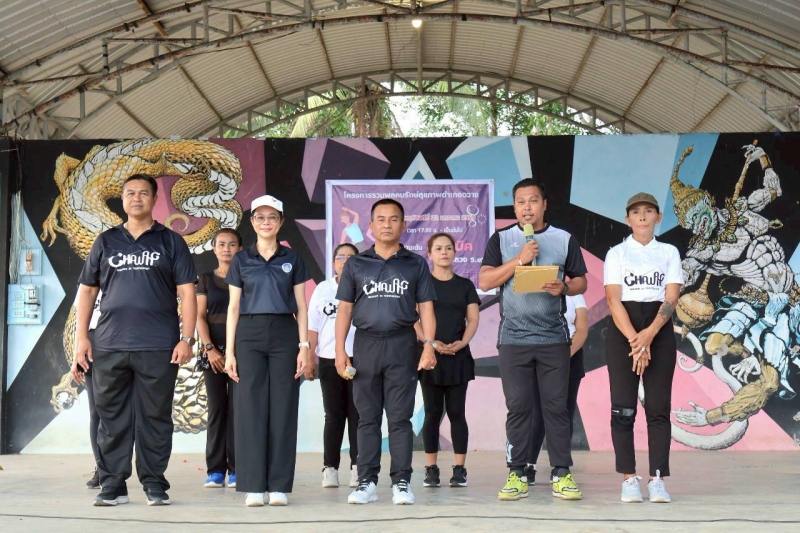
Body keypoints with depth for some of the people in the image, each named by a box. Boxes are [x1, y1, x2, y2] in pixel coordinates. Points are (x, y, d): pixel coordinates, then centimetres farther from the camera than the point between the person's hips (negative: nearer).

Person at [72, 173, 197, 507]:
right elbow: (87, 291, 13)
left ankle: (154, 483, 10)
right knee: (112, 417, 5)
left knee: (155, 417, 2)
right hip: (109, 347, 2)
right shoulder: (106, 242, 14)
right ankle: (113, 484, 11)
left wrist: (187, 339, -6)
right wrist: (82, 338, 4)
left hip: (158, 348, -2)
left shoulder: (170, 242, 8)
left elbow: (187, 293, 3)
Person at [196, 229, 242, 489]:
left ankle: (236, 469, -1)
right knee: (216, 408, 1)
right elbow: (200, 316, 4)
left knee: (237, 408, -4)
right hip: (213, 350, 1)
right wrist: (210, 349, -9)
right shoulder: (206, 279, 10)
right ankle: (215, 470, 3)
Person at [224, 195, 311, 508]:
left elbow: (301, 307, 8)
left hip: (284, 335, 0)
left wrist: (304, 346, -2)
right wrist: (229, 351, 0)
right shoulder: (241, 260, 9)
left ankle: (279, 486, 3)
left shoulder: (292, 259, 9)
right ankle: (253, 486, 1)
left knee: (282, 408, -1)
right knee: (251, 408, -3)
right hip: (249, 335, 0)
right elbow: (233, 308, 7)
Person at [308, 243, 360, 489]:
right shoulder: (323, 289, 10)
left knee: (357, 415, -1)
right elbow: (312, 327, 8)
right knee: (333, 415, 4)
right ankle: (330, 468, 6)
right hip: (329, 360, 1)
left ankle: (357, 467, 3)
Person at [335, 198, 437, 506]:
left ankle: (401, 482, 4)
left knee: (400, 417, 0)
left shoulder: (415, 264, 7)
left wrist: (429, 345, -8)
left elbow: (425, 308, 5)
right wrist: (340, 350, -1)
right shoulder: (356, 265, 9)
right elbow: (344, 309, 7)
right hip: (365, 344, 1)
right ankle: (367, 483, 9)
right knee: (367, 417, 5)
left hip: (402, 344, -1)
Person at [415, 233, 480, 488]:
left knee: (456, 412, 1)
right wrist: (431, 343, -17)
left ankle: (459, 469, 4)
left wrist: (461, 343, -12)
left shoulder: (465, 285, 10)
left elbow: (473, 319, 5)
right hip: (429, 355, -1)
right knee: (433, 412, 2)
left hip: (458, 357, 1)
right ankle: (431, 469, 6)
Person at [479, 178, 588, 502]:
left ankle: (561, 474, 7)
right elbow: (485, 282, -3)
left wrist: (563, 287, -11)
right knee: (518, 407, 1)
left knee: (556, 405, 1)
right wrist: (520, 259, -12)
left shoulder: (564, 240, 9)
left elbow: (581, 282, 11)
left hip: (554, 338, 0)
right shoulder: (501, 240, 7)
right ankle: (517, 475, 7)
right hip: (513, 338, 0)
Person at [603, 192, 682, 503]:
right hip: (622, 333, -1)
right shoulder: (617, 254, 5)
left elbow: (671, 298, -3)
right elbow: (613, 300, -6)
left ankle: (657, 479, 1)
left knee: (658, 407, -2)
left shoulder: (669, 253, 9)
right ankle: (629, 479, 2)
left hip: (660, 332, 1)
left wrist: (649, 335, -18)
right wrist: (634, 340, -19)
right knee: (623, 407, -3)